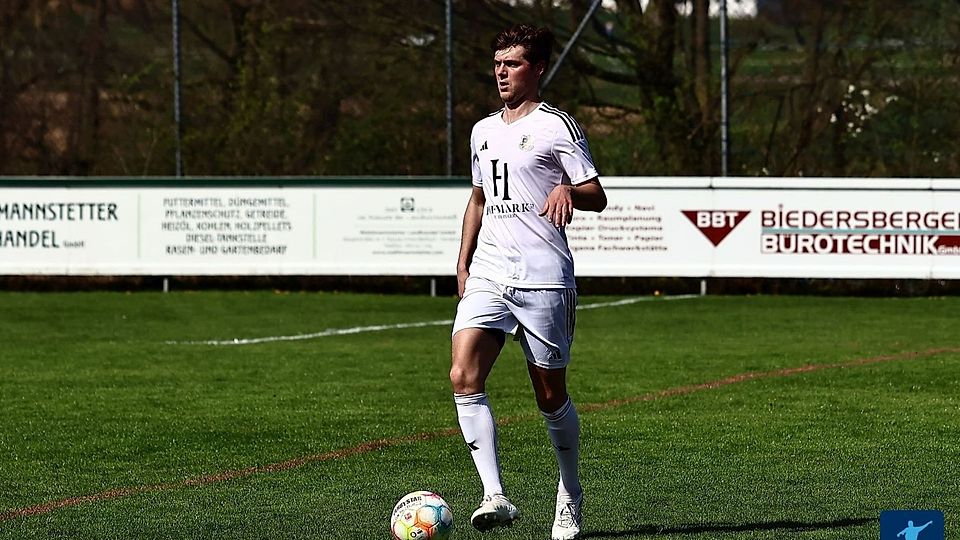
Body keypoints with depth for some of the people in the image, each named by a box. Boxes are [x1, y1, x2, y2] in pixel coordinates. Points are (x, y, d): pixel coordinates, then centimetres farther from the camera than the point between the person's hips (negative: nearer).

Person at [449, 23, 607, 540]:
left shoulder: (558, 126, -1)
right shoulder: (483, 130, 18)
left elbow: (597, 196, -3)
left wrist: (568, 190, -24)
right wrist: (463, 263, 20)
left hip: (544, 278, -5)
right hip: (487, 277, 5)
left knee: (550, 396, 3)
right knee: (464, 377, -17)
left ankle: (570, 497, 25)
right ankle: (495, 497, -21)